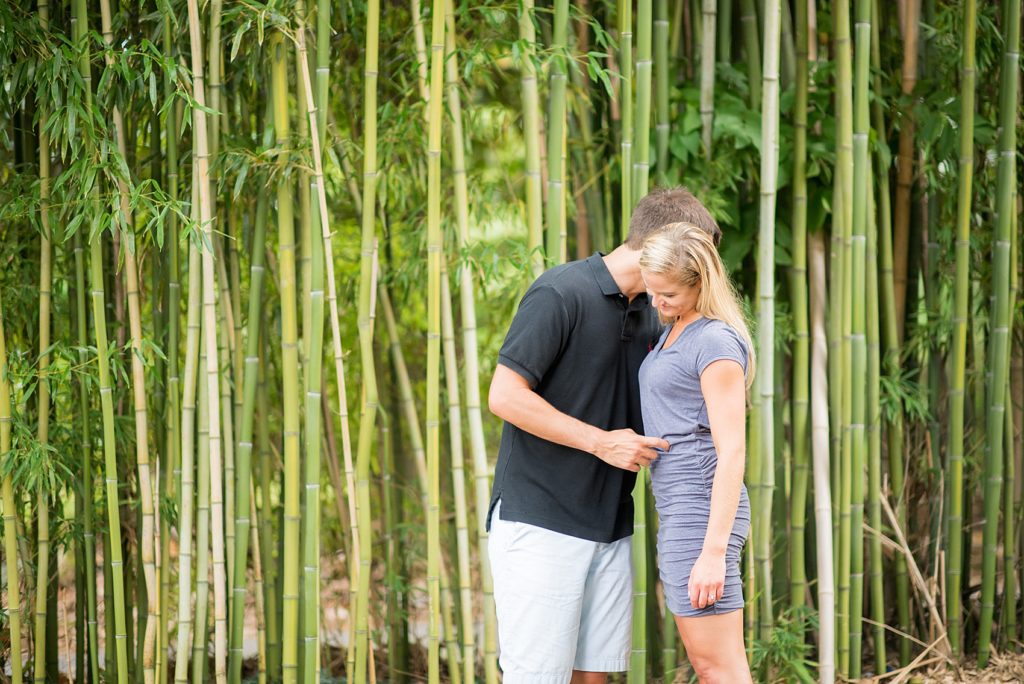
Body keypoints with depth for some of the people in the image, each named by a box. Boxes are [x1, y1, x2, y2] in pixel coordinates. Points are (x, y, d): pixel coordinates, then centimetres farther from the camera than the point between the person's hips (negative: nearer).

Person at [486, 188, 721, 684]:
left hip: (610, 526, 8)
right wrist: (602, 443, -16)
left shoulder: (648, 318, 14)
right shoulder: (560, 293, -12)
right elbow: (505, 396, -17)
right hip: (540, 522, -8)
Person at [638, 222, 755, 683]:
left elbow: (732, 452, -18)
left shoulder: (716, 342, -12)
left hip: (702, 508, -10)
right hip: (676, 508, 10)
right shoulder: (673, 332, 16)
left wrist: (714, 550, -22)